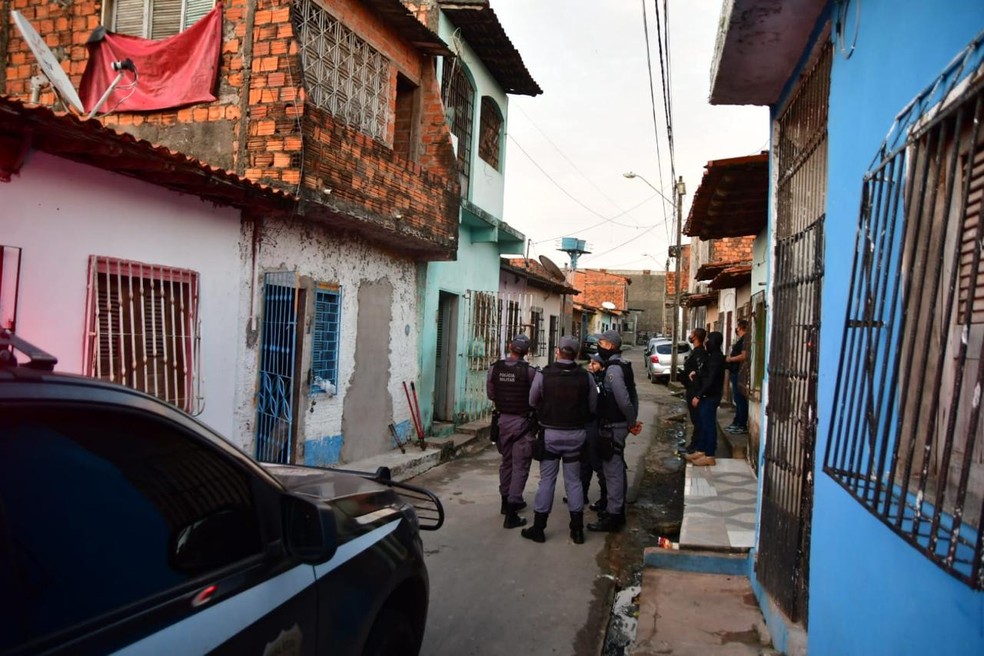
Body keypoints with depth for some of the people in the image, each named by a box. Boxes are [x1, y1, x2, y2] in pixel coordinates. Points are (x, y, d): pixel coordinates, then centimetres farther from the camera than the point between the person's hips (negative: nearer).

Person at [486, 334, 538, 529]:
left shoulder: (494, 368, -6)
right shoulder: (529, 371, -17)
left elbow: (490, 394, 3)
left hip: (502, 419, 4)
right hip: (522, 422, -4)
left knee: (506, 461, 21)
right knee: (520, 466, 1)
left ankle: (507, 501, 35)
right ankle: (511, 513, -3)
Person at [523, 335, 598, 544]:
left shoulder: (543, 374, -12)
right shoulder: (586, 377, -7)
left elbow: (532, 402, -2)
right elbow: (593, 407, -1)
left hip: (550, 433, -1)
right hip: (576, 434, 2)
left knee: (547, 480, 9)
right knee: (573, 481, 13)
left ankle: (538, 527, 15)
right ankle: (577, 529, 19)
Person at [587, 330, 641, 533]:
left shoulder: (613, 368, -20)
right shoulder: (622, 365, 12)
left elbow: (623, 400, -26)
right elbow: (633, 396, 14)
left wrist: (632, 422, -13)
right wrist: (632, 421, 11)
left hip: (612, 427, -10)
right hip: (619, 424, 10)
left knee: (613, 470, -4)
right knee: (618, 468, 19)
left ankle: (612, 517, 3)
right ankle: (617, 510, 32)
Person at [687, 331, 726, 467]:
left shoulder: (716, 358, -17)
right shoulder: (712, 356, 14)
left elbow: (710, 380, -23)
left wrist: (698, 395, -21)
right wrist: (697, 373, 7)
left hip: (710, 398, -10)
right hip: (705, 396, 10)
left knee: (709, 425, -5)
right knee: (701, 424, 15)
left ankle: (709, 456, 1)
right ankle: (700, 451, 24)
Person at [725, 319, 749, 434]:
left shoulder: (745, 339, -15)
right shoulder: (740, 339, 17)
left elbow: (744, 356, -24)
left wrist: (730, 359, -13)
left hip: (740, 374, -11)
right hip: (735, 373, 11)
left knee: (740, 399, -7)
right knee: (737, 399, 15)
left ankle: (742, 426, -2)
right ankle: (736, 423, 23)